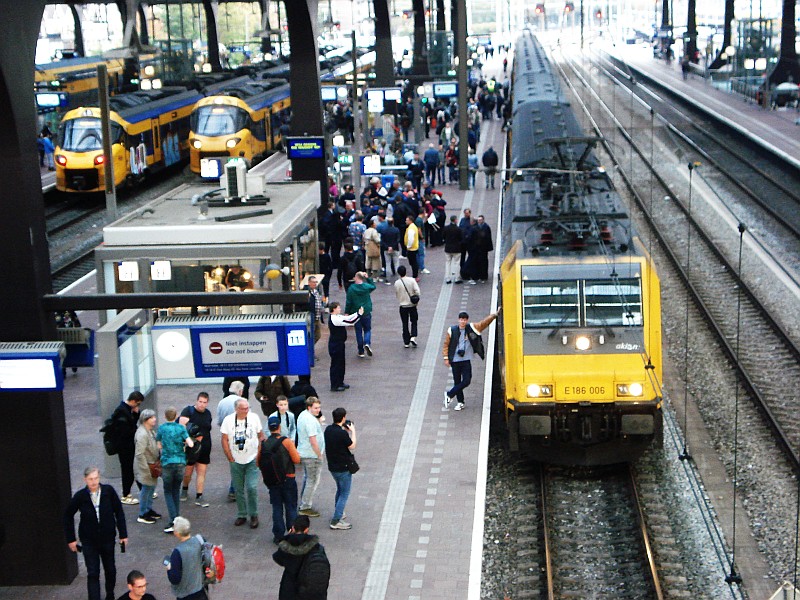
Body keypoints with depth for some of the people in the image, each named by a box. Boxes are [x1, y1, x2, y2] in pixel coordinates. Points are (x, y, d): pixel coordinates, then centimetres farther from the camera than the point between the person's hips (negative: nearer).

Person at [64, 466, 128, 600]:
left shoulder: (109, 491, -13)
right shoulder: (80, 496, -13)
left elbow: (119, 512, -4)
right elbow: (68, 516, 0)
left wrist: (123, 534, -4)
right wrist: (70, 539, 1)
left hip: (108, 538, 1)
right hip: (89, 540, -1)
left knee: (110, 569, 17)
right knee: (92, 573, -2)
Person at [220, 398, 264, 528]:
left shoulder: (254, 418, -4)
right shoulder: (228, 420, -4)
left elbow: (261, 437, 4)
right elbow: (224, 440, 0)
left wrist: (259, 455, -2)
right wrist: (230, 458, -3)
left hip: (252, 460, -1)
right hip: (236, 461, 1)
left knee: (251, 488, -9)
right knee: (239, 489, 8)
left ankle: (254, 515, 7)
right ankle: (241, 515, 21)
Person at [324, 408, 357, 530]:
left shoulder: (328, 429, -1)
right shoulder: (342, 433, -25)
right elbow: (352, 446, -14)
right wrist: (353, 431, -5)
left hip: (332, 466, 8)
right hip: (343, 467, -8)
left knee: (340, 490, 28)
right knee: (344, 494, 2)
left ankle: (338, 513, 40)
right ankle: (336, 521, 0)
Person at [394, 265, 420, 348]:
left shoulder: (396, 283, -8)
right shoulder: (411, 280, -11)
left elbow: (396, 294, 2)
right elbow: (417, 291, -16)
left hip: (402, 306, 0)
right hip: (412, 305, 0)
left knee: (405, 324, 9)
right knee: (414, 322, 15)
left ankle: (406, 342, 10)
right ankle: (413, 337, -5)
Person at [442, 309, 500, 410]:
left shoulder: (472, 328, 1)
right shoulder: (452, 330, -2)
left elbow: (484, 323, 0)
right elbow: (446, 345, 4)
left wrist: (495, 315, -9)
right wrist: (446, 358, 0)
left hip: (466, 360, 1)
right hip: (455, 360, -1)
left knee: (467, 381, -8)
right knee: (457, 382, 6)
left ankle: (449, 394, 9)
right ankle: (460, 402, 20)